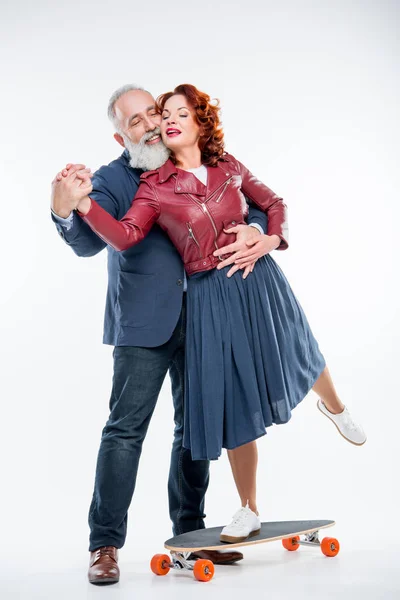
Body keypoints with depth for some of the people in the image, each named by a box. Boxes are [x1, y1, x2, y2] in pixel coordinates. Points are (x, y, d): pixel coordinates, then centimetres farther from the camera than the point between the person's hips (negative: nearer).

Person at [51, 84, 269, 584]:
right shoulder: (110, 180, -2)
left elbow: (253, 205, 10)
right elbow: (88, 242, -16)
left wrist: (253, 230, -14)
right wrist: (65, 210, -37)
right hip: (144, 324, -4)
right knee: (125, 429, -6)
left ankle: (190, 533, 25)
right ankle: (105, 544, 5)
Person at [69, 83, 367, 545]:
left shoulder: (229, 169, 2)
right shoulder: (154, 187, -5)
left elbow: (273, 203, 14)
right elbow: (124, 237, -20)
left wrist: (273, 237, -5)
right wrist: (84, 204, -34)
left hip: (259, 281, 2)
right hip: (210, 296, -2)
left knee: (301, 359, 21)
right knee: (234, 402, 4)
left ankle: (335, 407, 60)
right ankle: (249, 511, 22)